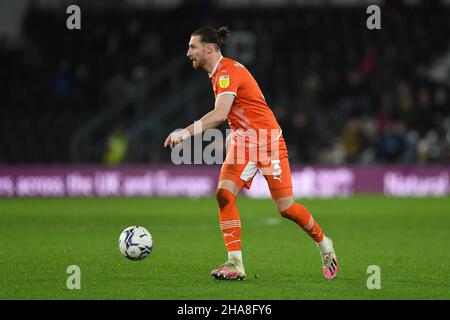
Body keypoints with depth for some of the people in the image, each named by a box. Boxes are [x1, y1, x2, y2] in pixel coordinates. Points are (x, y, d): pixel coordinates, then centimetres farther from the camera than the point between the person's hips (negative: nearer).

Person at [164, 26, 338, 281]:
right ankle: (236, 264, -14)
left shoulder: (228, 71, -20)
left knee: (286, 208, -6)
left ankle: (325, 245, 20)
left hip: (267, 141, -8)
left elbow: (220, 114, -33)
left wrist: (187, 132, -35)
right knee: (224, 194, -13)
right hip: (242, 142, 8)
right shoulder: (219, 73, 10)